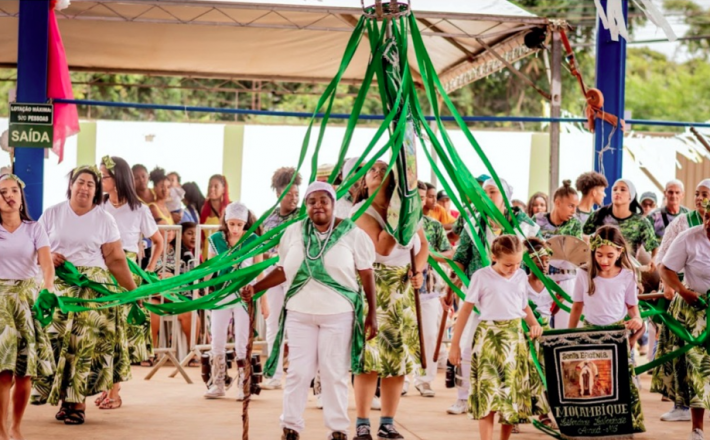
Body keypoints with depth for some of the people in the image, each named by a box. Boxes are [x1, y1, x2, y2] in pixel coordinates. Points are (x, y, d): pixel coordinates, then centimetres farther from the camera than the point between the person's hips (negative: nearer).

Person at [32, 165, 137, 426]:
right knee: (56, 341, -6)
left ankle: (78, 402, -2)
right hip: (58, 287, 1)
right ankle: (63, 399, 5)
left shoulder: (104, 219, 4)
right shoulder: (52, 214, 7)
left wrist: (134, 290, -4)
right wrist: (47, 258, -10)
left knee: (86, 344, -7)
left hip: (93, 288, -1)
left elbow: (116, 260, 2)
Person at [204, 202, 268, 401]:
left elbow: (259, 271, 1)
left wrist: (264, 301, 2)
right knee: (217, 340, 6)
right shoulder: (216, 239, -1)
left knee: (242, 342, 1)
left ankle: (243, 386, 8)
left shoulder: (253, 240, -5)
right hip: (221, 295, 2)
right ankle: (217, 385, 15)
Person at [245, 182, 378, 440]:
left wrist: (372, 314, -1)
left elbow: (366, 274, 1)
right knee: (298, 371, 3)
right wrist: (255, 287, 1)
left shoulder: (352, 234, -3)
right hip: (300, 312, 2)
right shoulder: (294, 232, 5)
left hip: (338, 314, -2)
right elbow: (284, 270, 12)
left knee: (334, 373, 2)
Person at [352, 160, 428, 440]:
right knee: (371, 356, -8)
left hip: (404, 289, 5)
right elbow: (382, 248, -17)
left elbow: (423, 243, 13)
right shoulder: (362, 212, -6)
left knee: (399, 357, 4)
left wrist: (418, 270, -4)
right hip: (373, 288, -5)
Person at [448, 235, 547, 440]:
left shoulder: (521, 276, 9)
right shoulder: (482, 277, -5)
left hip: (515, 338, 5)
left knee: (515, 394, 8)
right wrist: (455, 344, 0)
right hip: (489, 337, -5)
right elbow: (466, 309, 0)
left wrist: (534, 323, 0)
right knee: (488, 394, -11)